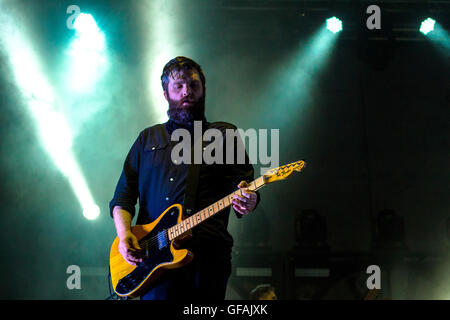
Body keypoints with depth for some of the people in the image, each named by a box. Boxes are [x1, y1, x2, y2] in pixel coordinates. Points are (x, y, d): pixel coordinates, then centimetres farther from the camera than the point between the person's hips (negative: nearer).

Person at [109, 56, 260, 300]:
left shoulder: (225, 135, 14)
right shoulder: (148, 138, 22)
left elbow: (245, 181, 5)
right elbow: (123, 195, 19)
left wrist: (247, 202, -19)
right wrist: (124, 233, 0)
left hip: (206, 255, -2)